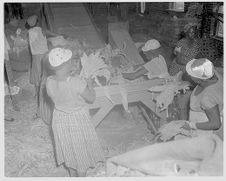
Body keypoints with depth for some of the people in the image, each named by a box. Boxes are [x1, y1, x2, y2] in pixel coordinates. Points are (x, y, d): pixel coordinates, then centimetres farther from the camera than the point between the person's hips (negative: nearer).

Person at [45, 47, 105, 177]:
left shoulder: (49, 82, -15)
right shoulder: (77, 82, -31)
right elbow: (91, 98, -17)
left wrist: (72, 75, 0)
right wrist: (90, 84, -2)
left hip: (60, 119, 5)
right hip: (78, 119, -5)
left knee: (68, 148, 25)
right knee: (80, 150, 17)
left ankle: (73, 174, 45)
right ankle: (81, 175, 33)